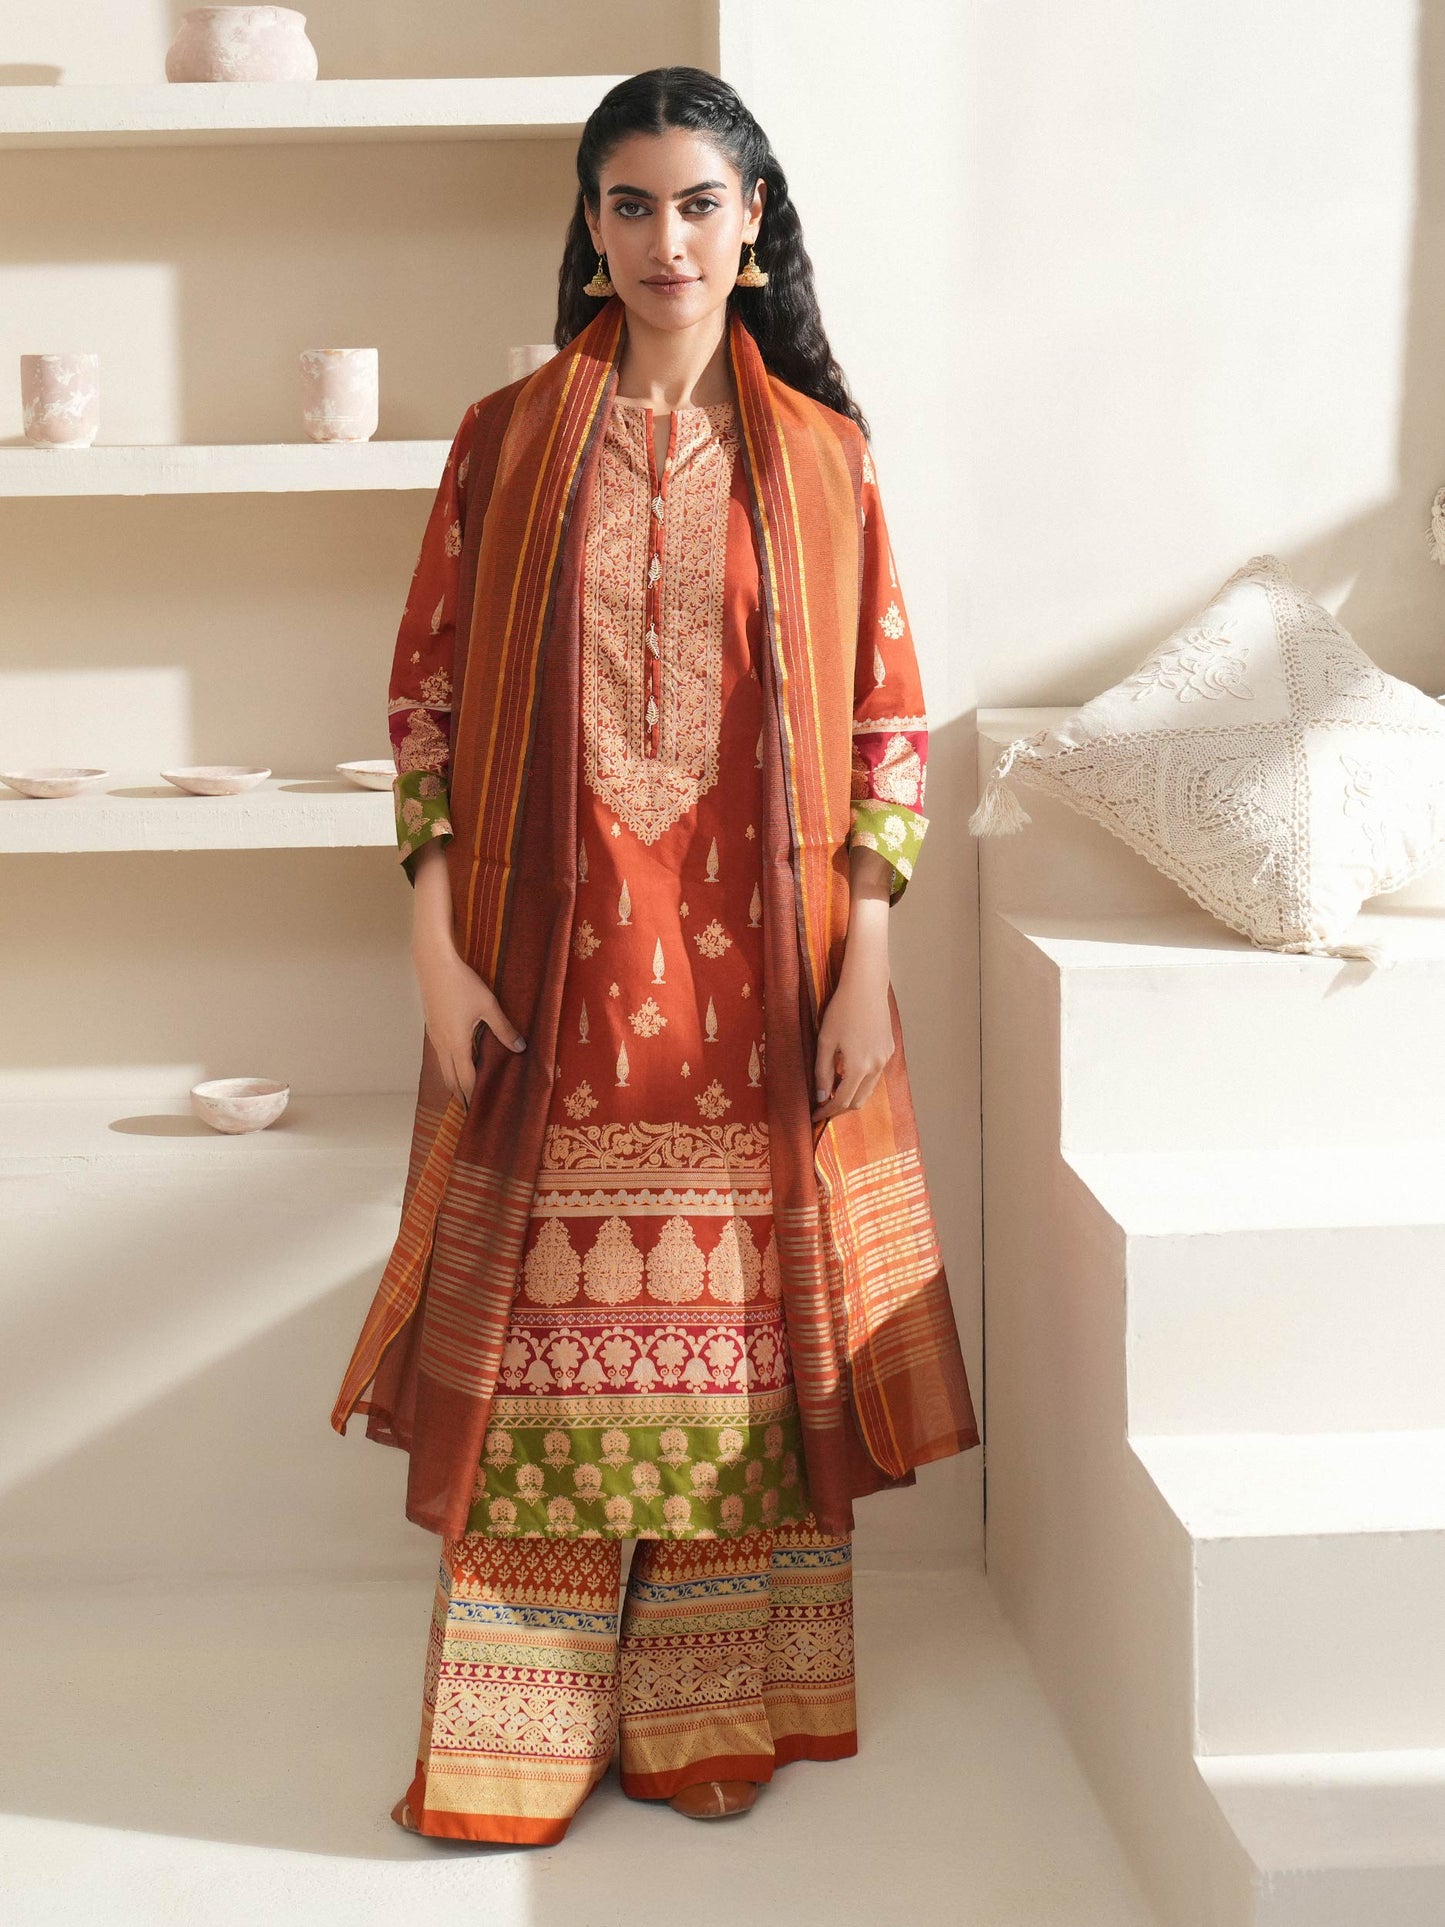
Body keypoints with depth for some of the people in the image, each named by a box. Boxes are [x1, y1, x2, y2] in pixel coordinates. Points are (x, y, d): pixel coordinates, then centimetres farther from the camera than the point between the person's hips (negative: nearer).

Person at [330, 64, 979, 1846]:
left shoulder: (822, 453, 5)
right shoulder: (507, 440, 4)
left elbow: (886, 714, 4)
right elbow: (428, 696, 2)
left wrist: (863, 963, -3)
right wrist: (437, 950, -5)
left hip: (757, 967, 1)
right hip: (554, 962, 0)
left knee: (740, 1340, 7)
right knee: (548, 1338, 4)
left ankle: (710, 1716, 23)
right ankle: (518, 1737, 18)